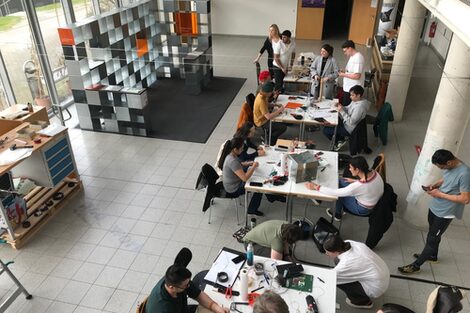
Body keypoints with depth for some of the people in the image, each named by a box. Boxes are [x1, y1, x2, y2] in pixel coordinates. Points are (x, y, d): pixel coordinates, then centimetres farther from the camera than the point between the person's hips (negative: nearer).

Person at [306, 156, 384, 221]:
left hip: (363, 209, -7)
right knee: (340, 181, 8)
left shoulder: (359, 185, -38)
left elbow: (335, 192, -33)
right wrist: (354, 181, 10)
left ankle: (337, 214, 29)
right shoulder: (373, 172, -18)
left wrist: (316, 187, -25)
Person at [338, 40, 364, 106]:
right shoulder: (352, 56, 11)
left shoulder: (358, 58, -20)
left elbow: (357, 76, -26)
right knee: (345, 106, 15)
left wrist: (344, 75, -16)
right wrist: (344, 71, 6)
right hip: (347, 88, 10)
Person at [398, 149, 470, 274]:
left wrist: (440, 194, -23)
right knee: (434, 234, 27)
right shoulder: (449, 166, -5)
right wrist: (435, 185, -5)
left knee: (431, 239, 6)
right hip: (434, 207, 8)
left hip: (445, 213, -8)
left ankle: (416, 265, 20)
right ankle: (432, 255, 51)